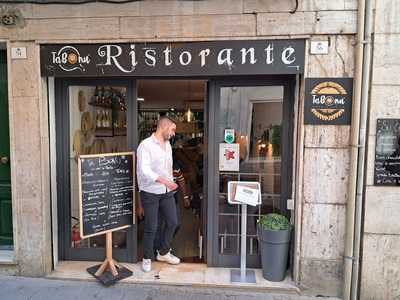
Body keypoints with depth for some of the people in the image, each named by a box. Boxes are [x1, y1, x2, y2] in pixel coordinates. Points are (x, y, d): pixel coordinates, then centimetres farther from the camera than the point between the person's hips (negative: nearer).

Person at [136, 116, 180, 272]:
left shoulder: (168, 145, 9)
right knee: (151, 227, 4)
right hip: (150, 192, -7)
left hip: (167, 192, 7)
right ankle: (147, 258, 27)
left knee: (172, 222, 12)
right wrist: (164, 181, -35)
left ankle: (163, 252, 34)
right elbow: (144, 169, -27)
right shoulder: (146, 145, -16)